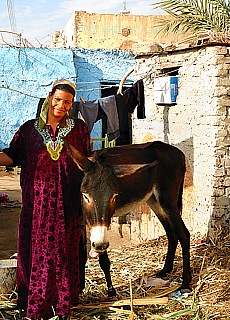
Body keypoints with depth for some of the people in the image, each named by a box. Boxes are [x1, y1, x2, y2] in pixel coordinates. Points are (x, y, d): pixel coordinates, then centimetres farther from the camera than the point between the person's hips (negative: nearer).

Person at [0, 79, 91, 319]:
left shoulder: (79, 128, 10)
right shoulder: (29, 128, 9)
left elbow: (87, 160, 13)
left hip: (67, 202, 0)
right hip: (37, 201, 0)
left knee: (65, 249, 2)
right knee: (36, 247, 1)